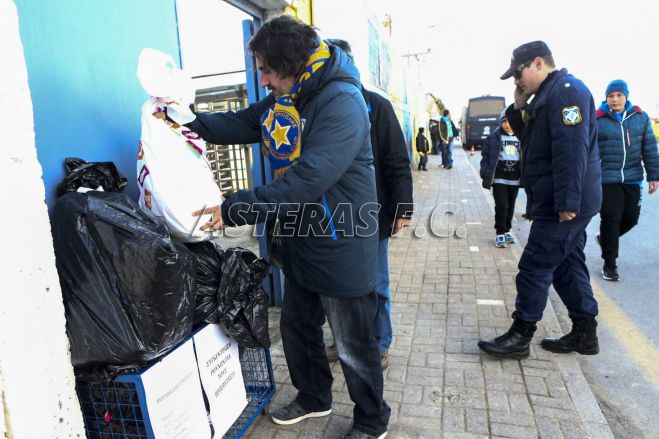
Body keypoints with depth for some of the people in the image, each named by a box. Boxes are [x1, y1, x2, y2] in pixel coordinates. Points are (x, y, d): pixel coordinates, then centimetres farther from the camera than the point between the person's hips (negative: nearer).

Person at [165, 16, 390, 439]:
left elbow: (308, 180, -32)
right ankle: (314, 397, 49)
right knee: (298, 328, 23)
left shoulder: (341, 103, -24)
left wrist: (235, 209, -28)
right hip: (301, 243, 9)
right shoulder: (283, 99, 5)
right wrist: (192, 120, -2)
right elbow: (240, 124, 14)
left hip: (341, 249, -8)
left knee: (355, 347, 9)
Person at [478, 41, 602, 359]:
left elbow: (571, 150, -24)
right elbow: (532, 140, 22)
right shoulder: (548, 94, 18)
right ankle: (585, 333, 27)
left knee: (535, 268, -4)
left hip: (561, 205, -10)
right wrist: (519, 109, 8)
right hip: (563, 203, 10)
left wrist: (567, 202, -27)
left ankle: (520, 337, 7)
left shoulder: (566, 90, -14)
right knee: (568, 266, 15)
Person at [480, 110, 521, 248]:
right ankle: (500, 233, 8)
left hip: (515, 179, 3)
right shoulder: (494, 137, -3)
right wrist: (486, 175, -11)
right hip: (499, 178, -3)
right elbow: (486, 157, -3)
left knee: (510, 207, 12)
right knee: (501, 206, -5)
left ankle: (506, 230, 28)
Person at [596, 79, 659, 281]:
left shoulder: (641, 117, 6)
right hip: (607, 179, -4)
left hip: (632, 178, 4)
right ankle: (609, 265, 12)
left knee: (631, 217, 7)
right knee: (611, 220, -1)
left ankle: (605, 238, 37)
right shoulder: (597, 120, -4)